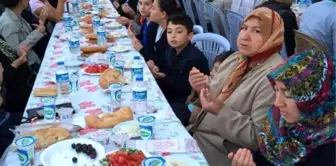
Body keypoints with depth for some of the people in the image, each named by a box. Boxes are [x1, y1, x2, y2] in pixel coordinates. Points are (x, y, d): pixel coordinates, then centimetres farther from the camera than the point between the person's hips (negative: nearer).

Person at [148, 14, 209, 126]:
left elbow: (189, 87, -24)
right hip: (170, 95, 8)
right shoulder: (170, 51, 6)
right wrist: (157, 70, -13)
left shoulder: (196, 58, -22)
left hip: (187, 103, -8)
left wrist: (165, 78, -22)